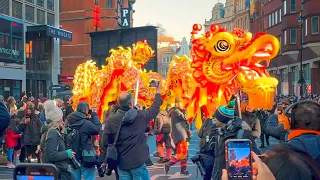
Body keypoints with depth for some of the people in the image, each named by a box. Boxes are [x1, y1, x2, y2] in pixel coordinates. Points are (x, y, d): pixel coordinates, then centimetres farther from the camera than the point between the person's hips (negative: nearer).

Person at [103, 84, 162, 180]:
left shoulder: (111, 120, -5)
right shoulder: (140, 116, -7)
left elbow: (105, 141, -3)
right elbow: (155, 108, 10)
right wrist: (158, 92, 26)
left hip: (122, 162, 3)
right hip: (138, 160, -2)